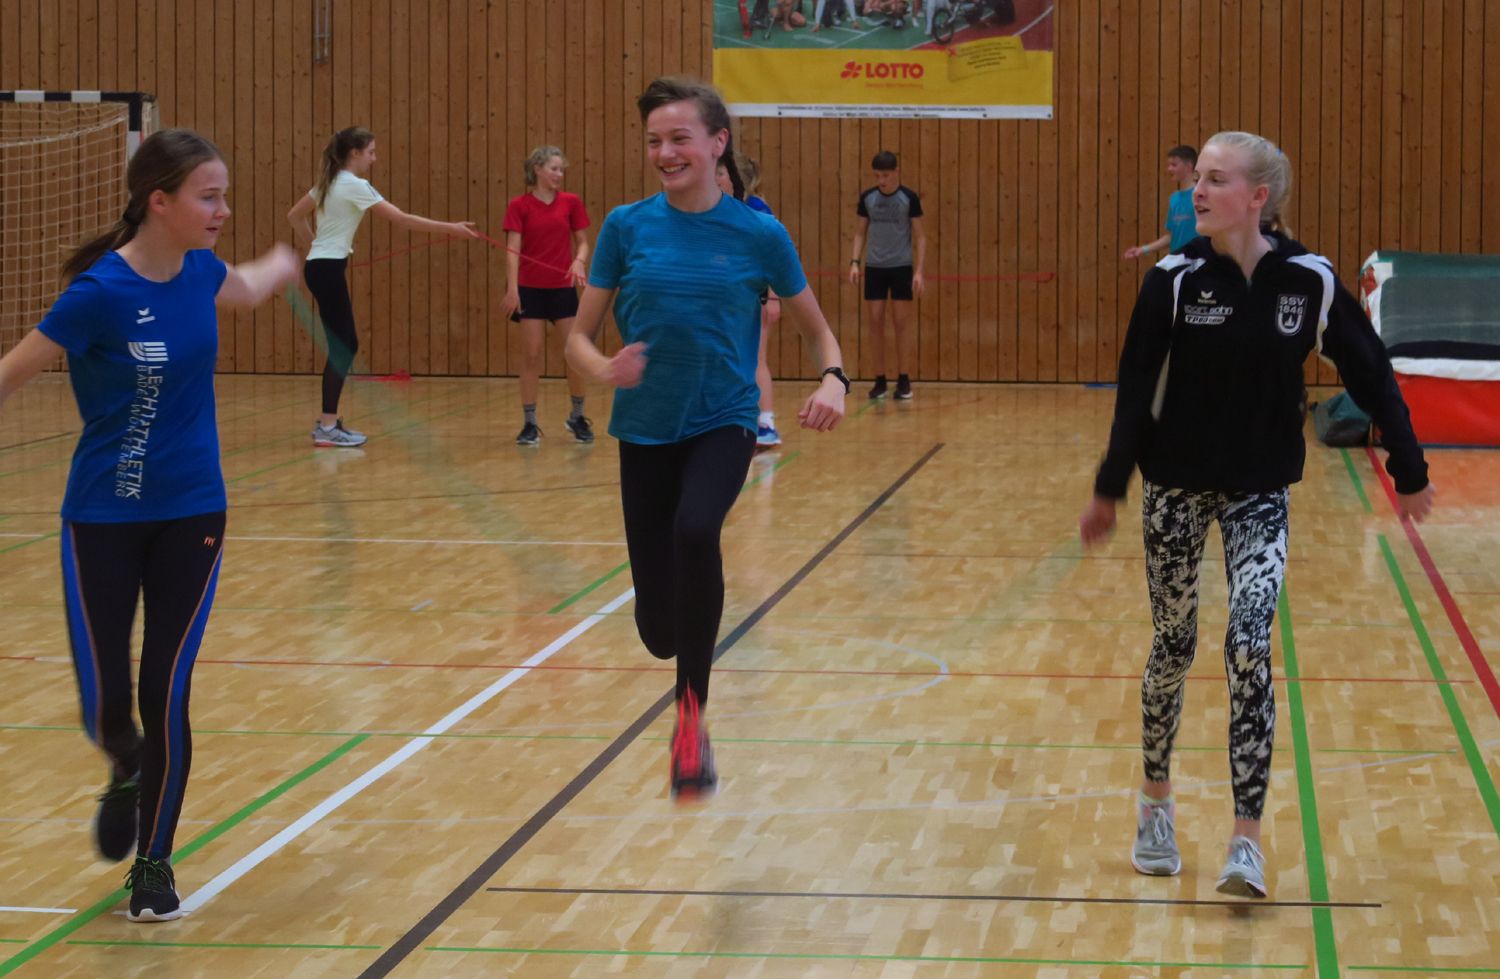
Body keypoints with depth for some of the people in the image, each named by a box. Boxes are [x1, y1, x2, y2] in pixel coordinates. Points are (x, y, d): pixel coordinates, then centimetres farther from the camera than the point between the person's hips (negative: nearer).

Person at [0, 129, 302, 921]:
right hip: (103, 519, -4)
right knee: (103, 706, -2)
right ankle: (127, 772, 35)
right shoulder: (102, 292, -20)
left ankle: (154, 862, 18)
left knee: (167, 695, 1)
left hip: (191, 514, 4)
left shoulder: (199, 269, -2)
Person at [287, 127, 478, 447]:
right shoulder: (354, 185, -14)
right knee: (343, 346, -7)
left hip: (320, 267, 9)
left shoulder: (330, 182, 12)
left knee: (345, 345, 11)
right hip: (328, 269, -9)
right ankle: (327, 427, -7)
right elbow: (402, 219, -17)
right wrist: (452, 228, -15)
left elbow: (295, 215, 21)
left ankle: (329, 421, 14)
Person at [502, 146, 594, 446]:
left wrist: (579, 261, -15)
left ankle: (577, 417, 17)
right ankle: (529, 423, 7)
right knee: (532, 355, -1)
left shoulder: (571, 202, 3)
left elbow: (582, 241, 7)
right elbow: (513, 249, -9)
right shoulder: (519, 206, -4)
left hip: (563, 288, 2)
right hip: (531, 289, -2)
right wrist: (512, 288, -18)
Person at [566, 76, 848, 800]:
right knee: (659, 628, 3)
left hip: (723, 423, -2)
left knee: (695, 528, -37)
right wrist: (604, 370, -21)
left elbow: (817, 329, 7)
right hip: (646, 429, 2)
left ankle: (692, 718, -24)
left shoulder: (758, 235, -4)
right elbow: (579, 336, 2)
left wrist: (833, 379, -15)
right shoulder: (626, 227, -2)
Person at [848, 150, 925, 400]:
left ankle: (903, 379, 7)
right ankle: (880, 380, 7)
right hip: (874, 267, 2)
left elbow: (920, 236, -2)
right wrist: (854, 261, -3)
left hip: (902, 267, -2)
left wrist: (919, 271, -9)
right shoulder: (867, 198, 2)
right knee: (876, 322, 1)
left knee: (900, 324, -1)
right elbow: (860, 233, 10)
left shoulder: (909, 198, -5)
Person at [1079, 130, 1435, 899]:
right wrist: (1110, 490, -5)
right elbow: (1136, 390, -7)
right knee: (1173, 645, 11)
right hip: (1176, 488, 0)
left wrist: (1408, 471, 4)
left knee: (1250, 649, -11)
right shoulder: (1175, 280, -11)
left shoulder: (1310, 282, -10)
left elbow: (1370, 376, -1)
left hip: (1260, 494, 0)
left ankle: (1246, 842, -8)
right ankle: (1156, 801, 33)